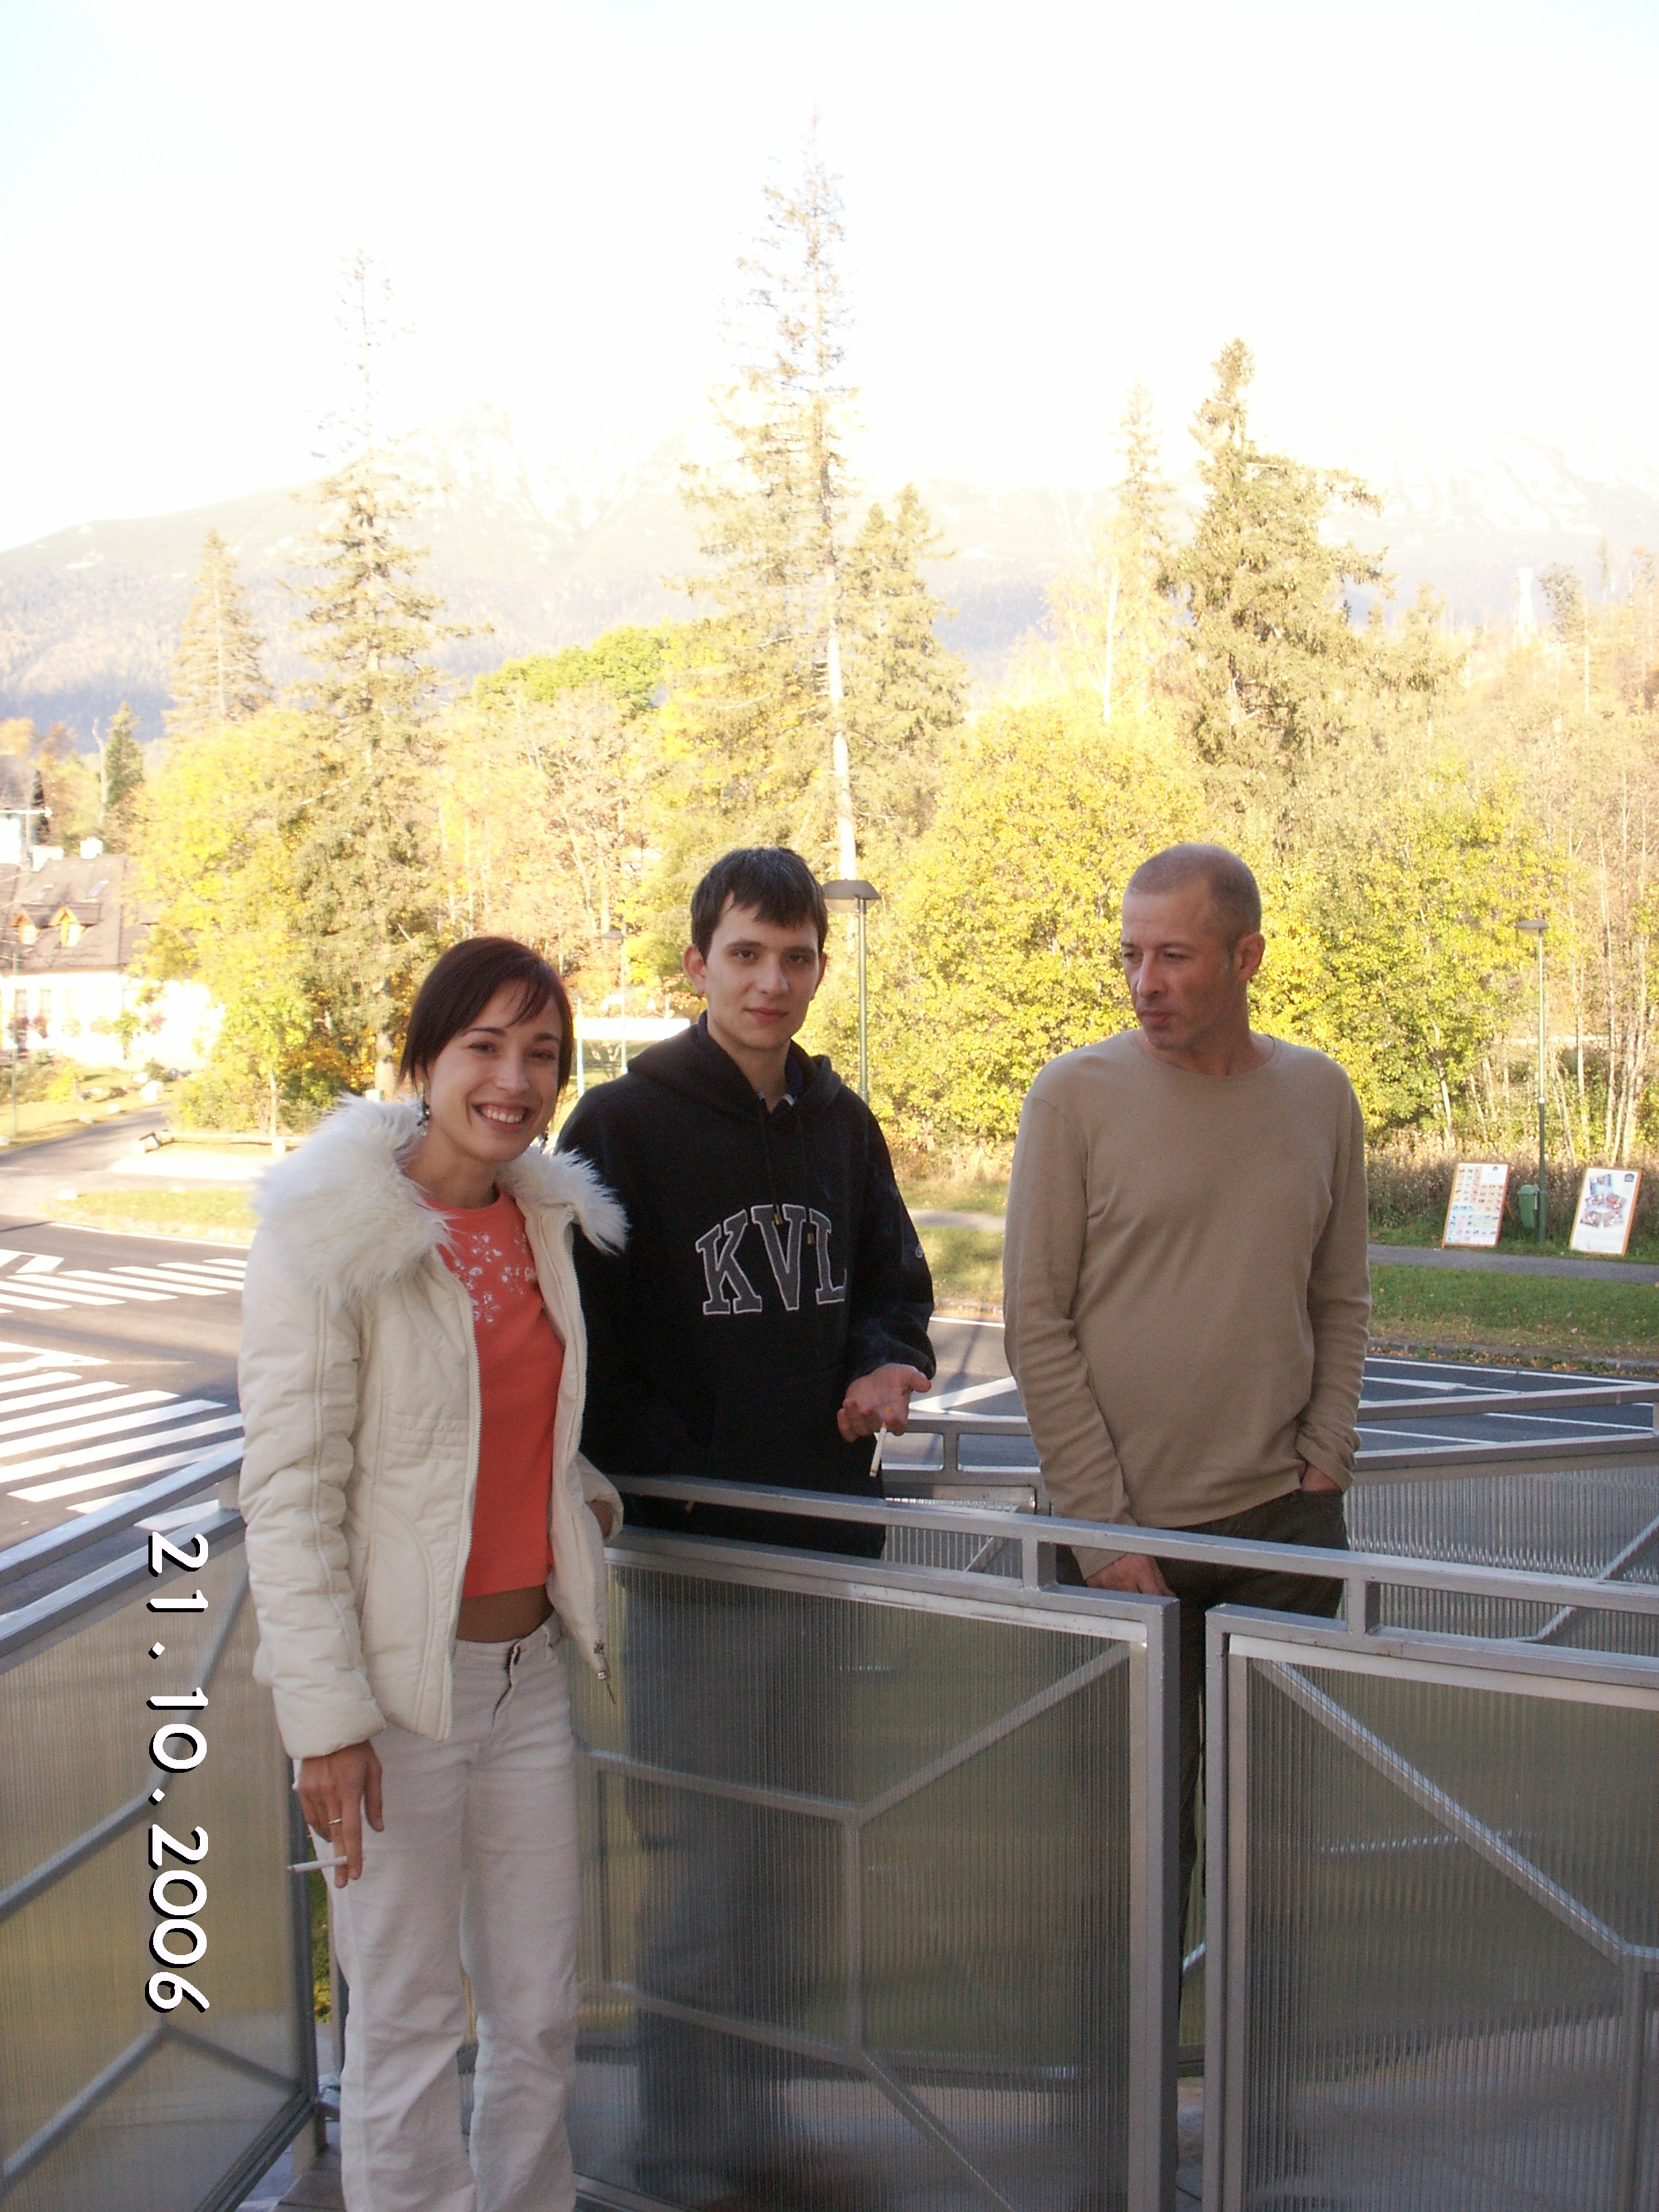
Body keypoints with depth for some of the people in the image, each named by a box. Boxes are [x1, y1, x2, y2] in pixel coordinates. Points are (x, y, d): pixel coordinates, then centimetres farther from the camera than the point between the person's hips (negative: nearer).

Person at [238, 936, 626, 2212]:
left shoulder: (549, 1218, 5)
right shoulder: (329, 1236, -14)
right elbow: (288, 1492, -15)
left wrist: (597, 1499, 8)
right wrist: (324, 1714, -16)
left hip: (529, 1661, 6)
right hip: (402, 1676, -6)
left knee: (541, 2011, 17)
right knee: (409, 2026, 8)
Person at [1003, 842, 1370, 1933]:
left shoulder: (1320, 1093, 5)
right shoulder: (1077, 1093, -6)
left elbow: (1341, 1300, 13)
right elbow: (1037, 1325, -7)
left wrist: (1327, 1458, 1)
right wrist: (1103, 1527, -10)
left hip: (1289, 1517, 3)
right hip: (1129, 1532, -3)